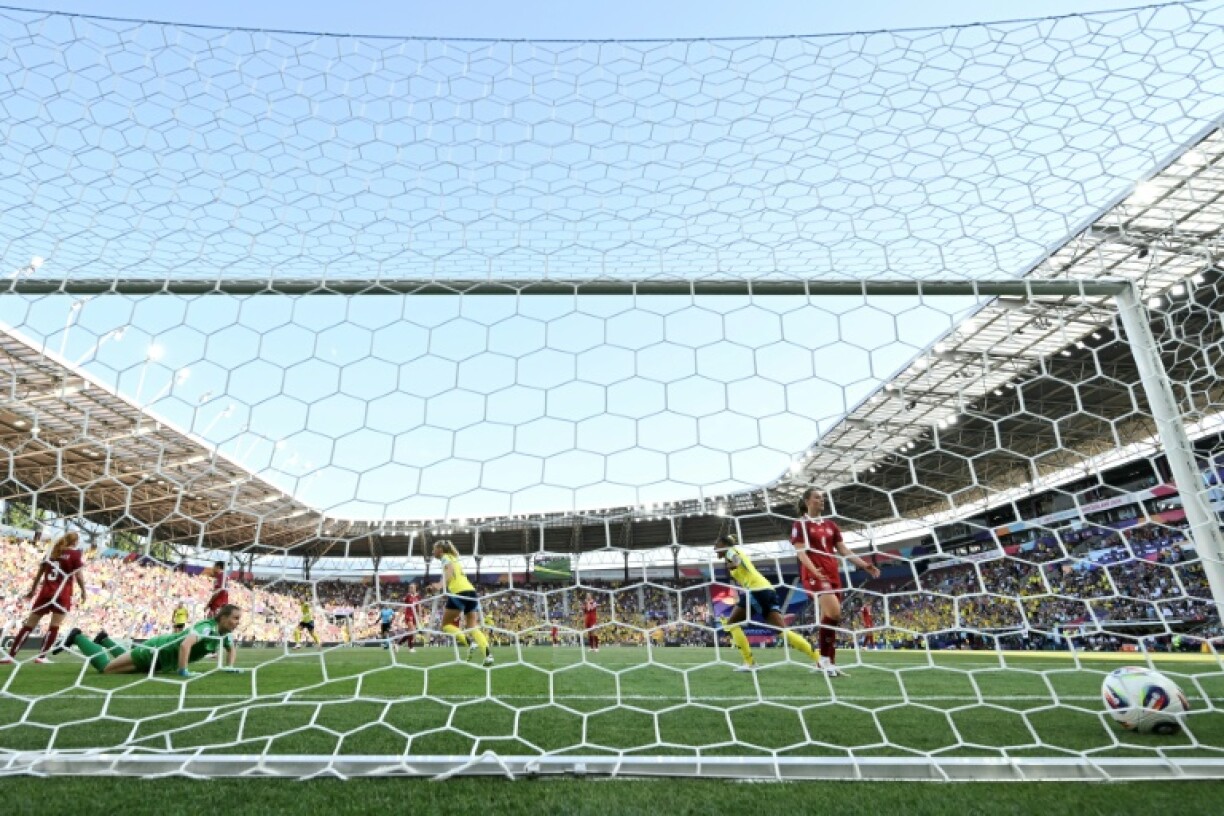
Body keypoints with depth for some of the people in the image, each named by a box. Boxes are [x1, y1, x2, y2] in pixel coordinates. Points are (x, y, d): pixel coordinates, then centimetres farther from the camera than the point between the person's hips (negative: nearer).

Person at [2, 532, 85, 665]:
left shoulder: (51, 552, 14)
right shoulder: (75, 554, -2)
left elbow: (39, 572, 20)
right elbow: (78, 574, -8)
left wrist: (33, 589, 31)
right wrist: (83, 591, 3)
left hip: (45, 592, 5)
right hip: (62, 594, -5)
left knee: (29, 625, 10)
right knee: (55, 626, -2)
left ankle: (10, 654, 9)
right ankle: (41, 656, -4)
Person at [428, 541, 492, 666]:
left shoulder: (445, 558, 4)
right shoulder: (453, 558, 27)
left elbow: (450, 570, -17)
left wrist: (441, 584, -32)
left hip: (459, 593, -8)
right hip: (471, 591, 8)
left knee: (446, 624, 9)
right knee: (473, 627, 6)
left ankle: (469, 642, -13)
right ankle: (488, 654, -15)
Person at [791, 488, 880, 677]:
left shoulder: (830, 524, 18)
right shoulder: (801, 524, 0)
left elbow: (844, 551, 18)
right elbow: (800, 552, -9)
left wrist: (865, 565, 7)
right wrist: (814, 570, -25)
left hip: (833, 574, 6)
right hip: (815, 575, -6)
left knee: (828, 617, 6)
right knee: (833, 613, -22)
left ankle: (829, 663, 13)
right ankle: (825, 658, -8)